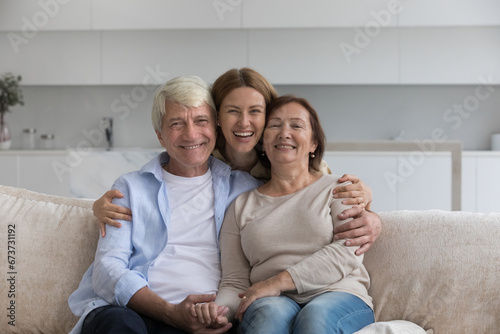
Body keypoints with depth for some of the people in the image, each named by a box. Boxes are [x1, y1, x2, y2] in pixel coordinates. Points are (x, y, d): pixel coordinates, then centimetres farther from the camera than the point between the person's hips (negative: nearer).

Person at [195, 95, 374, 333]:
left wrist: (279, 281, -13)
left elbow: (348, 252, -4)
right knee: (270, 312, -36)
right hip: (272, 303, 1)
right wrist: (218, 309, -12)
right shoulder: (241, 206, 19)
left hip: (338, 296, -1)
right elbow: (234, 282, 13)